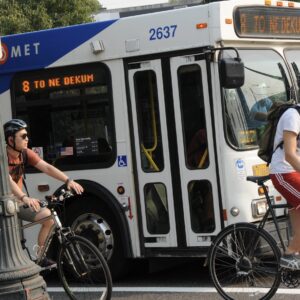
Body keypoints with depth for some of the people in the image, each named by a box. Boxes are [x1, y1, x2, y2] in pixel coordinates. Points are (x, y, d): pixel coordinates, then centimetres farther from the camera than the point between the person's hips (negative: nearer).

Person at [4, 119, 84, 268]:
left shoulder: (25, 153, -4)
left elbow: (46, 167, -12)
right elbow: (7, 180, -38)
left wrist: (68, 181, -26)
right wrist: (24, 198, -54)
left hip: (18, 201, 6)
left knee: (48, 216, -6)